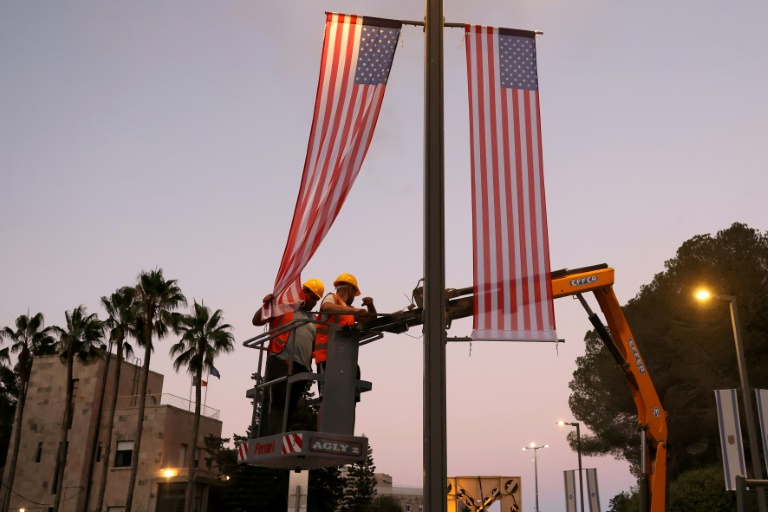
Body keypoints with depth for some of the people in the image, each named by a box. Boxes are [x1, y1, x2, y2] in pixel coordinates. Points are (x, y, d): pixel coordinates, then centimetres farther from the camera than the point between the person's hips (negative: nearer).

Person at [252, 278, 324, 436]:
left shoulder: (313, 319, 25)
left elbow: (315, 344, 29)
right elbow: (256, 321, 7)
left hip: (302, 368, 6)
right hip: (281, 361, -6)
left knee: (289, 408, 3)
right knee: (276, 403, -13)